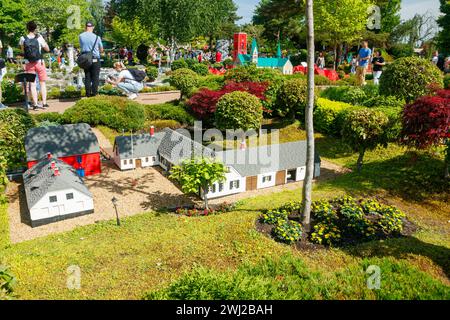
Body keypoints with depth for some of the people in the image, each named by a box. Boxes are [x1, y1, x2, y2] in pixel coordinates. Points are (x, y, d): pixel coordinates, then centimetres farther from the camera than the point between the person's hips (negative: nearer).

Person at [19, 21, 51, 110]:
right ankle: (44, 103, 5)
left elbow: (23, 51, 11)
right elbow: (47, 49, 2)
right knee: (42, 83, 9)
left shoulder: (23, 39, -2)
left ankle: (35, 104, 2)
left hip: (29, 64, 1)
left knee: (32, 84, 4)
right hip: (39, 62, -1)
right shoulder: (39, 38, -8)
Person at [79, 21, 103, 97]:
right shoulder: (96, 37, -9)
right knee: (95, 77, 4)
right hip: (95, 59, -3)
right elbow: (101, 50, 1)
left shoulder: (81, 36, -1)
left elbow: (81, 47, 9)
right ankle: (94, 92, 3)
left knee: (87, 76, 9)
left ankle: (88, 93, 9)